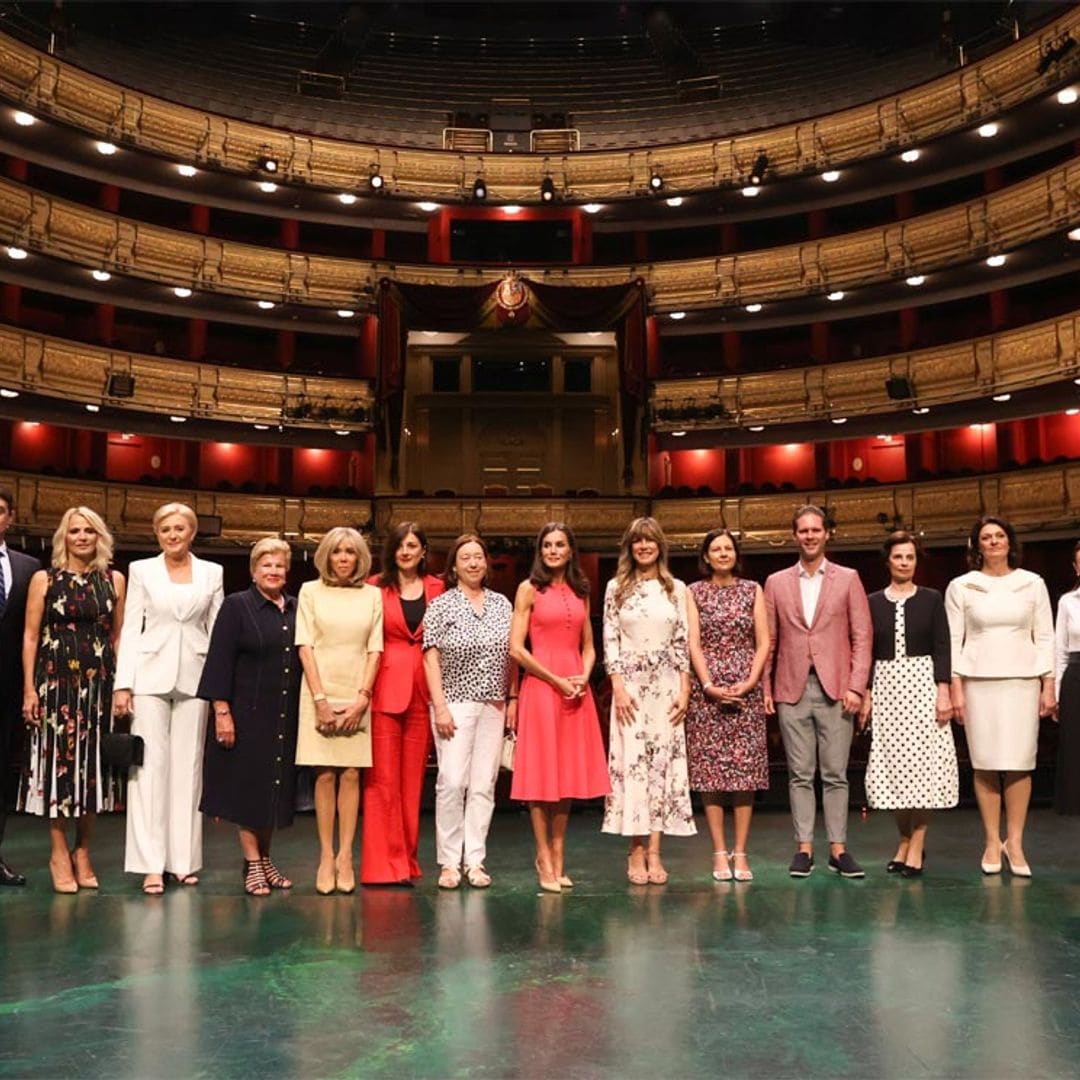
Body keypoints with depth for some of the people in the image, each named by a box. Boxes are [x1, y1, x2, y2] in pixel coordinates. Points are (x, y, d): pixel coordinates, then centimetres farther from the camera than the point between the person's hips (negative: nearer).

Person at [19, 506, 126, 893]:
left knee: (93, 763, 6)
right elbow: (30, 636, 1)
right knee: (58, 761, 1)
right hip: (56, 681, -2)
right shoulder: (44, 579, 3)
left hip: (99, 683, 2)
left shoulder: (114, 580, 7)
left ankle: (82, 851, 17)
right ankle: (59, 854, 11)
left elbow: (118, 636, 9)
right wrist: (29, 689, -6)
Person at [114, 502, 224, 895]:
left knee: (188, 765, 5)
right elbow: (131, 629, 2)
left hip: (194, 677, 1)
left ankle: (184, 859, 12)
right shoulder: (141, 570, 6)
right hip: (151, 675, -1)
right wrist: (123, 683, -5)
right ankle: (151, 863, 0)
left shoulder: (211, 573, 8)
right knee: (151, 764, -3)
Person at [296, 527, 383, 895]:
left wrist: (363, 696, -5)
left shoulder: (372, 595, 9)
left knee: (351, 774, -1)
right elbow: (305, 647, 0)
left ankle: (345, 857, 4)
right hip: (320, 693, -1)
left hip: (357, 696, 1)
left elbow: (374, 649, 6)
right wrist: (320, 699, -8)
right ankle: (326, 858, 5)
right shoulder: (310, 591, 5)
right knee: (325, 775, -1)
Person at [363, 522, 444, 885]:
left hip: (422, 689, 3)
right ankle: (381, 865, 5)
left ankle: (406, 861, 18)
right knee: (382, 779, -2)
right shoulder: (376, 587, 2)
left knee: (412, 778, 8)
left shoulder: (436, 588, 10)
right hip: (384, 688, -3)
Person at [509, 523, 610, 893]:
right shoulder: (530, 589, 0)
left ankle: (558, 856, 16)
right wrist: (557, 680, -11)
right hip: (541, 686, -5)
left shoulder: (580, 592, 14)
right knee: (541, 773, -1)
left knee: (568, 772, 7)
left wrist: (584, 677, -4)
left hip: (576, 691, 5)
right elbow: (516, 649, -7)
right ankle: (544, 859, 7)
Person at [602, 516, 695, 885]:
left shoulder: (677, 589, 8)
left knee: (664, 763, 0)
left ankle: (654, 853, 5)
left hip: (667, 685, 1)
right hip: (630, 684, -1)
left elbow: (683, 642, 7)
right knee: (632, 762, -3)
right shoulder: (616, 588, 4)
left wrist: (685, 690, 0)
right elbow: (609, 641, 1)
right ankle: (636, 852, 5)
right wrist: (618, 687, -7)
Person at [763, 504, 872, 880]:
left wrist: (856, 686, -5)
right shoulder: (776, 583, 10)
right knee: (800, 774, 4)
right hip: (792, 689, 1)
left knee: (835, 774, 2)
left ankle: (838, 849, 10)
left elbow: (861, 637, 3)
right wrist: (765, 687, 3)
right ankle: (804, 848, 10)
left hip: (835, 689, -1)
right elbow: (769, 640, 10)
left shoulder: (847, 579, 7)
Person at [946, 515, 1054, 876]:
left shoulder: (1032, 583, 8)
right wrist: (955, 688, -2)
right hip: (978, 682, 0)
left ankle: (1014, 842, 5)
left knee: (1019, 763, -4)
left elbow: (1045, 636, 8)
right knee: (985, 763, -1)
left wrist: (1048, 684, 1)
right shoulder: (961, 586, 6)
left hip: (1022, 681, 1)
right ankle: (992, 842, 7)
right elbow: (954, 640, 4)